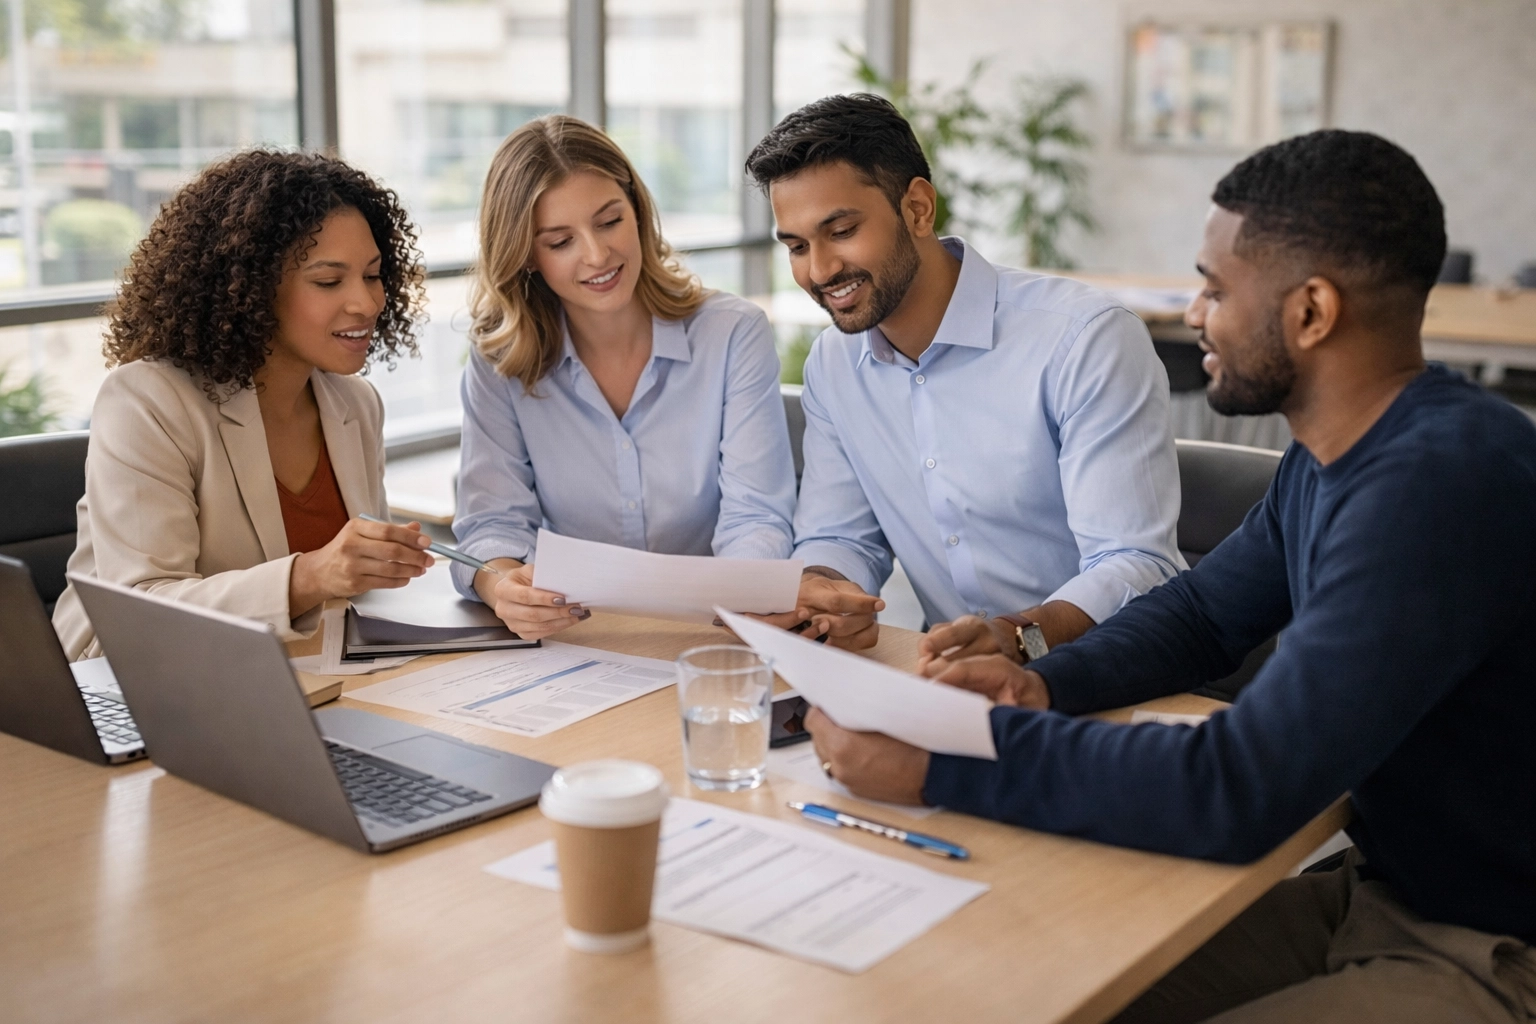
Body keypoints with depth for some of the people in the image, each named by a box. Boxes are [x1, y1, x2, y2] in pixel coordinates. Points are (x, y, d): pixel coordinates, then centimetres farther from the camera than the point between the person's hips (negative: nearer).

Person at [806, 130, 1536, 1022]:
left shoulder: (1441, 484, -28)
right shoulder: (1335, 454, 2)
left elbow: (1235, 795, -33)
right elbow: (1201, 611, 14)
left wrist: (938, 759, -28)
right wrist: (1049, 683, -6)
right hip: (1380, 891, 8)